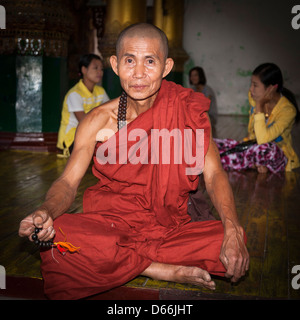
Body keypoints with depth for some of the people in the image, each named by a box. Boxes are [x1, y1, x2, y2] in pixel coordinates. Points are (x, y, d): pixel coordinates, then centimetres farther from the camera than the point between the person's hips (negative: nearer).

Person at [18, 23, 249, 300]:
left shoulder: (188, 111, -4)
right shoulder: (98, 121, -4)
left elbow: (214, 174, -9)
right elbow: (68, 182, -7)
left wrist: (233, 230, -26)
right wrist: (45, 212, -31)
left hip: (170, 228, 1)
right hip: (110, 223, 0)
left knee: (235, 245, -25)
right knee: (56, 240, -31)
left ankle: (118, 262, -12)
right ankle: (172, 272, -16)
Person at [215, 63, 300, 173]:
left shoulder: (287, 109, -24)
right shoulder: (253, 97, -5)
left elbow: (263, 140, -34)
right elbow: (251, 132, 5)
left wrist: (259, 106, -29)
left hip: (279, 158, -4)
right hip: (256, 148, 4)